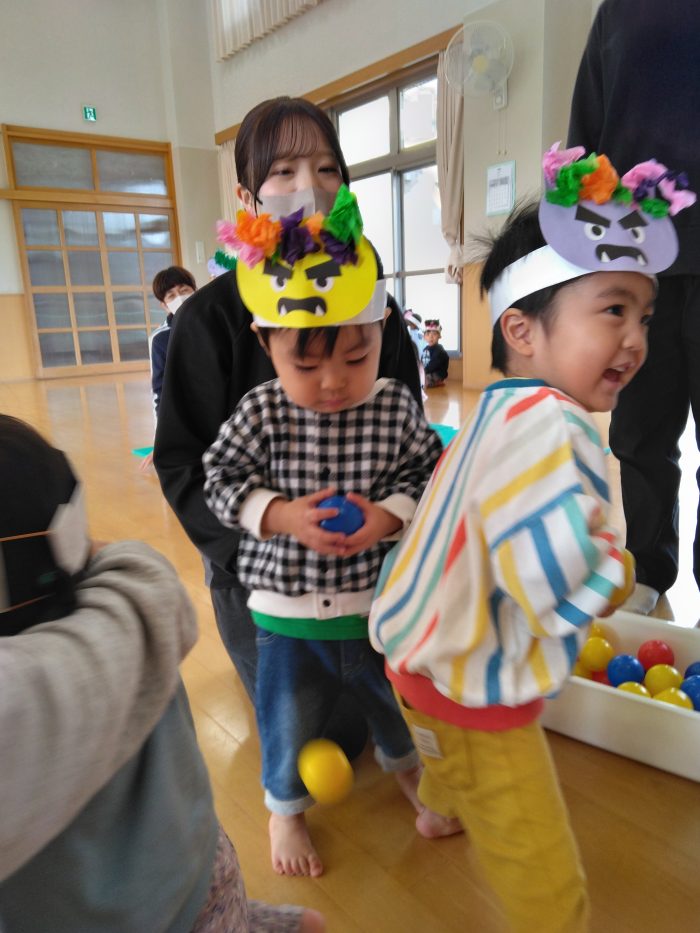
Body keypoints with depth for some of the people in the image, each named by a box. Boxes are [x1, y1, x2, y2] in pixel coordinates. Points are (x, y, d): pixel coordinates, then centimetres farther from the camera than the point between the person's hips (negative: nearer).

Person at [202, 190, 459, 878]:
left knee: (397, 697, 25)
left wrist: (390, 514, -23)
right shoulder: (261, 413, -14)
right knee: (289, 719, 19)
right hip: (287, 609, -1)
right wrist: (282, 516, -23)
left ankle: (402, 762, 59)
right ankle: (285, 804, 50)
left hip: (380, 598, 1)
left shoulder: (397, 407, -12)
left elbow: (429, 473, -4)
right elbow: (221, 478, -8)